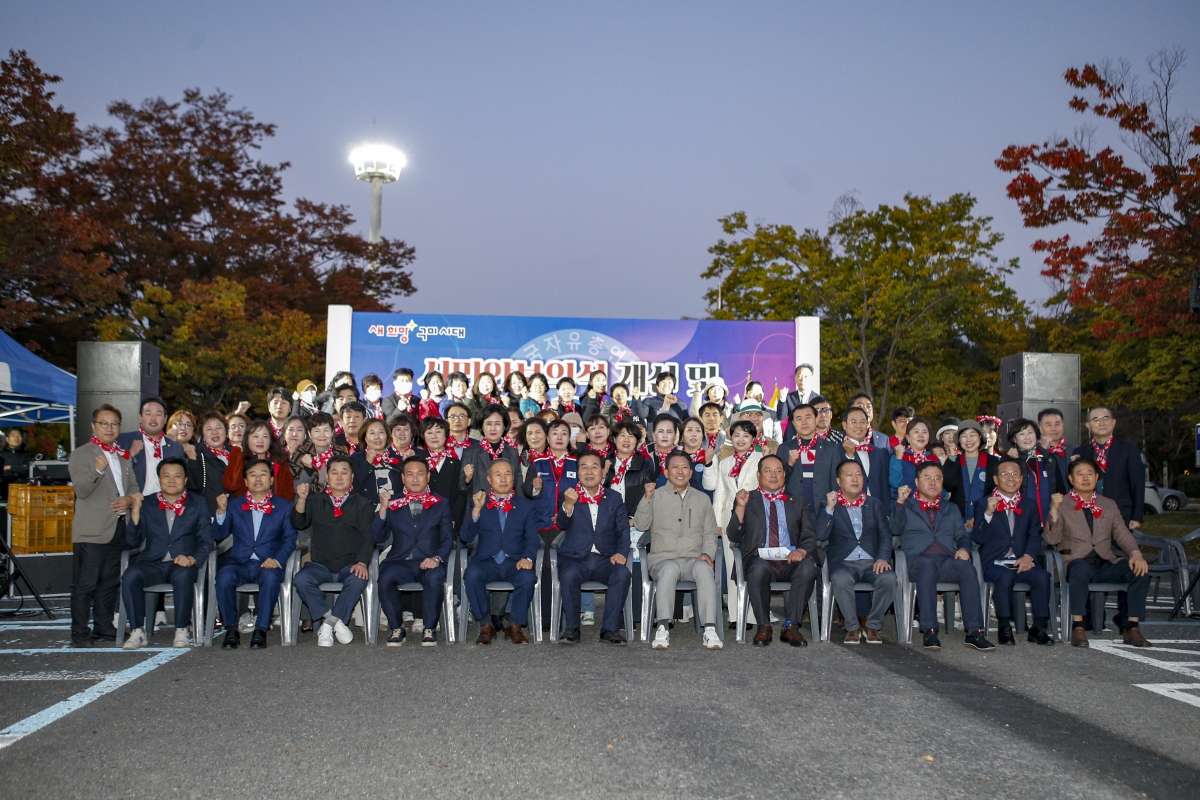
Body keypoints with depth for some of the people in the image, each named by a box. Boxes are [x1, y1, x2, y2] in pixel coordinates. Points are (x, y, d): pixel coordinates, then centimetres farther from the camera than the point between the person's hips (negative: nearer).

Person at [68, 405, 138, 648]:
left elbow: (134, 487, 21)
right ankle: (79, 632, 0)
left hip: (120, 527, 6)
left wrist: (129, 500, -1)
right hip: (92, 530, -6)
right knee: (85, 583, -5)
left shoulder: (123, 456, 17)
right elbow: (81, 490, -14)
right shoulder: (81, 454, -3)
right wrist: (97, 471, -32)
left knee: (110, 582, 11)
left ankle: (103, 626, 20)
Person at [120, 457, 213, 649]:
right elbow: (133, 542, 7)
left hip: (182, 563, -2)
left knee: (182, 576, -35)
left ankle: (182, 630, -19)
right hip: (152, 563, 2)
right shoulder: (147, 504, 13)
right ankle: (139, 631, -18)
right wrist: (135, 512, -7)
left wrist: (192, 559, -16)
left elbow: (206, 540, 4)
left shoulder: (198, 504, 11)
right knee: (130, 576, -29)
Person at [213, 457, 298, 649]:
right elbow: (218, 535, 8)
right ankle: (231, 629, -17)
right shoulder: (234, 505, 17)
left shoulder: (284, 506, 13)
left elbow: (290, 539, 3)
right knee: (224, 576, -31)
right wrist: (221, 512, -9)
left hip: (268, 564, -1)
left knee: (271, 577, -35)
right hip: (239, 563, 2)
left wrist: (277, 560, -15)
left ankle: (261, 630, -25)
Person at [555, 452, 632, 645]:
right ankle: (572, 628, -16)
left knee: (622, 573, -29)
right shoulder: (570, 496, 8)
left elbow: (623, 530, 7)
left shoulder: (614, 499, 14)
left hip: (605, 559, 2)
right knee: (569, 575, -33)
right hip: (575, 558, -1)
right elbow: (562, 525, -9)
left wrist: (621, 552, -14)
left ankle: (610, 629, -19)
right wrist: (568, 504, -30)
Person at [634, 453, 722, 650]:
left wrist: (707, 553, -4)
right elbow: (640, 525, 0)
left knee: (704, 568, -33)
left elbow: (710, 532, 16)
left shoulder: (702, 499, 20)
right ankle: (662, 628, -39)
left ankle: (710, 629, -39)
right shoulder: (656, 496, 12)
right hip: (663, 559, -1)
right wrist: (647, 498, -13)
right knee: (669, 569, -37)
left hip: (693, 559, 2)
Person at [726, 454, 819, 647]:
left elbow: (809, 535, 10)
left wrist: (802, 550, -13)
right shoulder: (746, 500, 16)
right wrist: (740, 507, -11)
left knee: (808, 566, -32)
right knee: (759, 567, -37)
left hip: (790, 561, 2)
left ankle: (791, 626, -21)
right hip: (759, 559, -2)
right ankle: (763, 627, -20)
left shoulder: (798, 503, 22)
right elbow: (733, 537, 5)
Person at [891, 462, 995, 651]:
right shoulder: (906, 505, 19)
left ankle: (974, 632, -36)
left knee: (967, 567, -31)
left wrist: (964, 548, -1)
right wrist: (900, 503, -12)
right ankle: (930, 631, -43)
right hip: (918, 561, -3)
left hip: (947, 561, 3)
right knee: (927, 564, -39)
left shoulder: (951, 509, 30)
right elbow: (895, 529, 2)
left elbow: (962, 536, 22)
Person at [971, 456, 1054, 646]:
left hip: (1021, 563, 3)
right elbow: (978, 538, -5)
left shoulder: (1030, 504, 17)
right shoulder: (985, 505, 7)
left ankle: (1039, 627, -17)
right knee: (1005, 576, -34)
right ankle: (1004, 628, -22)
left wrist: (1028, 556, -12)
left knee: (1042, 575, -27)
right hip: (994, 563, -3)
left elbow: (1035, 535, 8)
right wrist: (988, 513, -19)